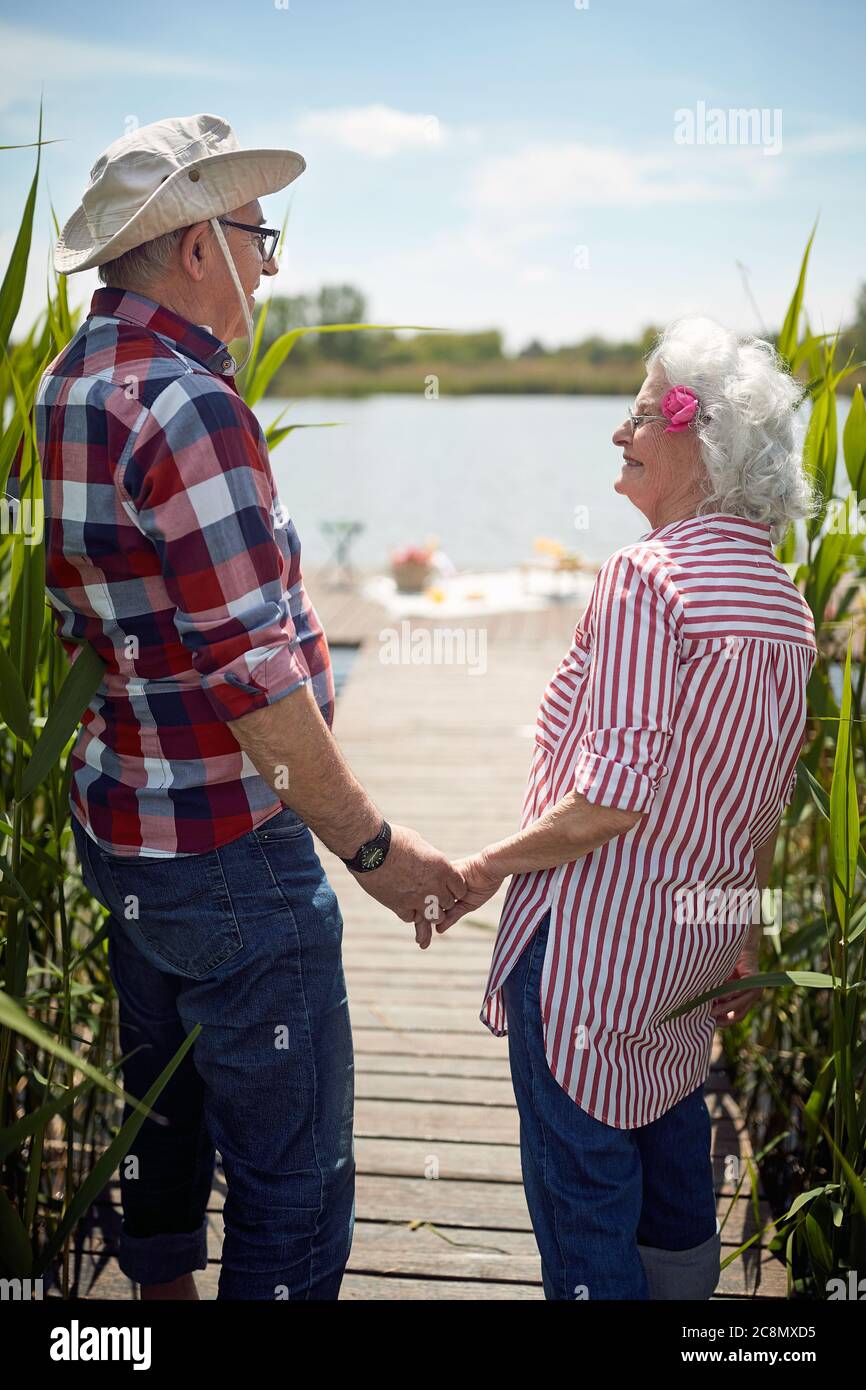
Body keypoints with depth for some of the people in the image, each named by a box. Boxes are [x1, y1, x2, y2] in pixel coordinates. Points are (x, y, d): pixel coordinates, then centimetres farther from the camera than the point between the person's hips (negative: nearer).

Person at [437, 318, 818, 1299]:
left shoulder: (646, 576, -21)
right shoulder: (785, 603, 5)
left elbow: (614, 797, -26)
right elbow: (766, 805, 11)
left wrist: (483, 869, -13)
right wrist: (744, 943, 21)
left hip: (595, 941, -9)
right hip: (701, 938, 9)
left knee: (581, 1180, 6)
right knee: (669, 1136, 27)